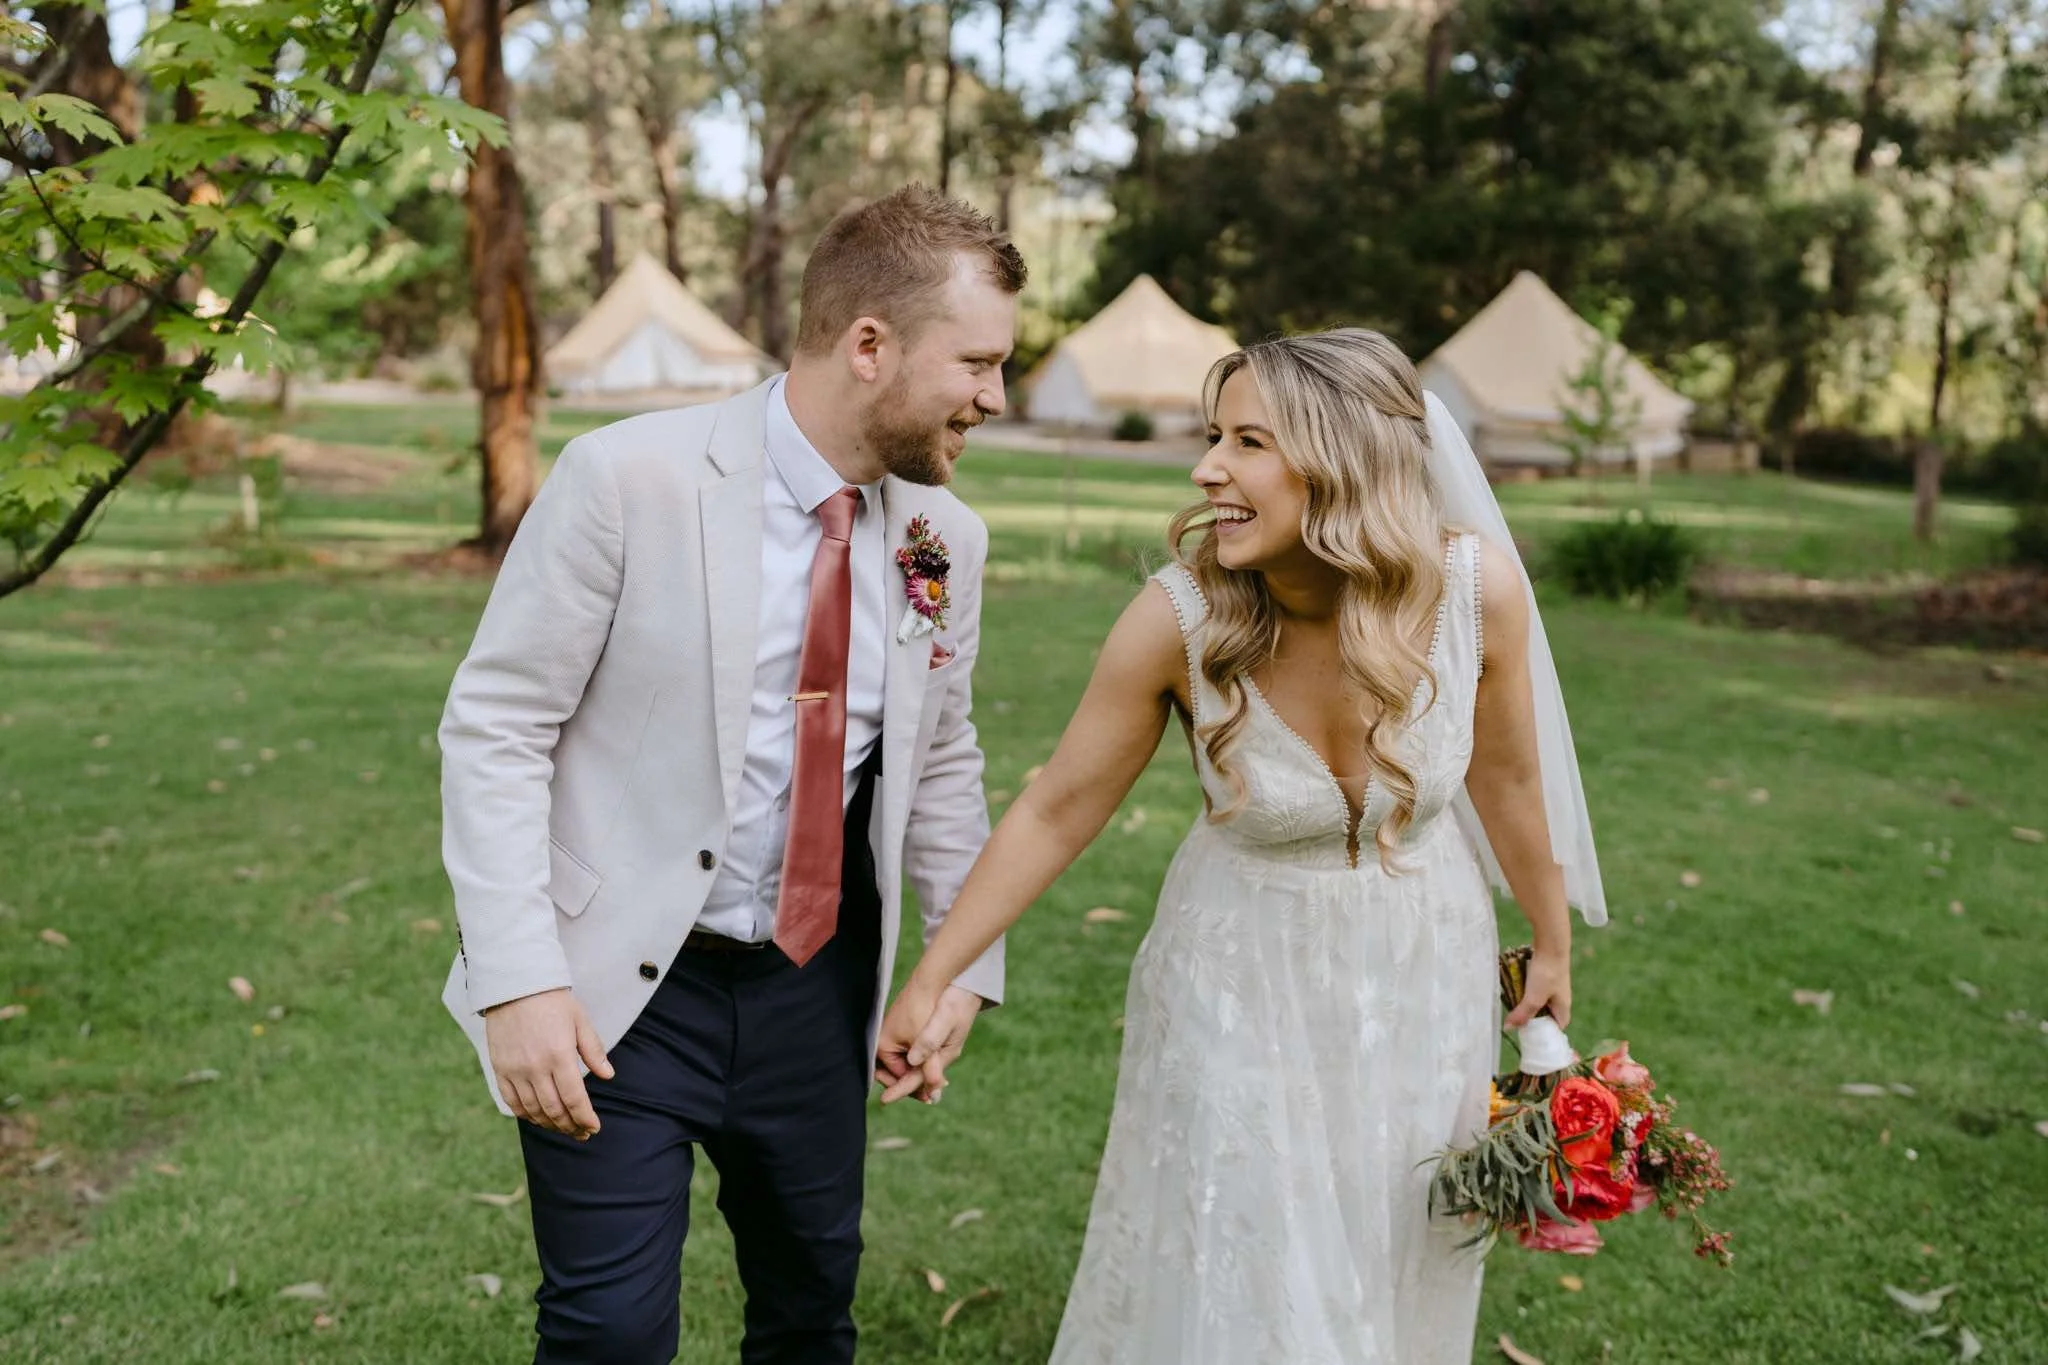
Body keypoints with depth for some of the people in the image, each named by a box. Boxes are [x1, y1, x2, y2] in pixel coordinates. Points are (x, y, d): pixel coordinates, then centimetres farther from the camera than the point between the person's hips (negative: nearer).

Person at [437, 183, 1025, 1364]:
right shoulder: (629, 478, -16)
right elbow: (494, 727, -14)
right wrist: (519, 979, -19)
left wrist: (970, 958, 4)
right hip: (620, 991, -5)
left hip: (818, 989, 5)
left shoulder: (947, 539, 0)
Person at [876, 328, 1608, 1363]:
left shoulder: (1475, 586, -21)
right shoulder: (1182, 615, -24)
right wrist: (928, 984, -10)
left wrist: (1552, 946, 10)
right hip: (1242, 982, -1)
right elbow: (1058, 810, -13)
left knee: (1396, 1271, 19)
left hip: (1422, 976, 2)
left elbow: (1506, 780, -4)